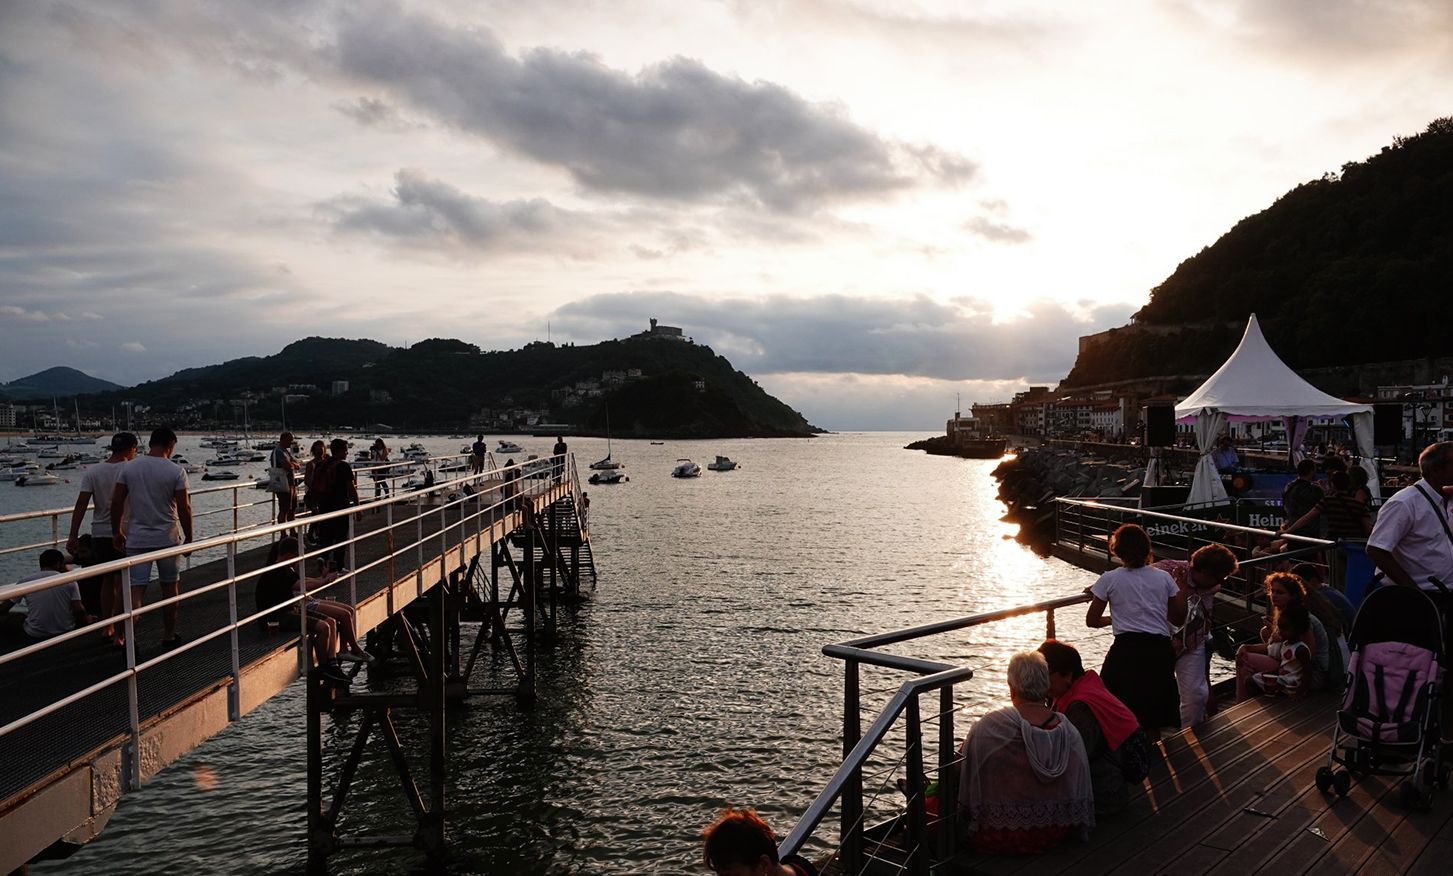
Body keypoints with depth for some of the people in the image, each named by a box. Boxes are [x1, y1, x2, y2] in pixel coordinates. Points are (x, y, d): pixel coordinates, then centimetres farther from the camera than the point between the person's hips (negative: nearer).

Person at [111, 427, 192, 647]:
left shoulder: (128, 468, 0)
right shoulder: (176, 471, -9)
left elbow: (116, 502, 1)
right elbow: (184, 508, -10)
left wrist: (117, 532, 12)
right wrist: (189, 538, 0)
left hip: (136, 538, 2)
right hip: (167, 538, -1)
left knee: (136, 589, 1)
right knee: (170, 587, 13)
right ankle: (168, 637, 22)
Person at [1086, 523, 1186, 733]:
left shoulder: (1109, 579, -1)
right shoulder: (1164, 578, 7)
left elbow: (1091, 620, 4)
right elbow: (1179, 618, 13)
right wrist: (1182, 585, 24)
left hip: (1126, 651, -3)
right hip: (1160, 650, 3)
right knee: (1153, 723, 16)